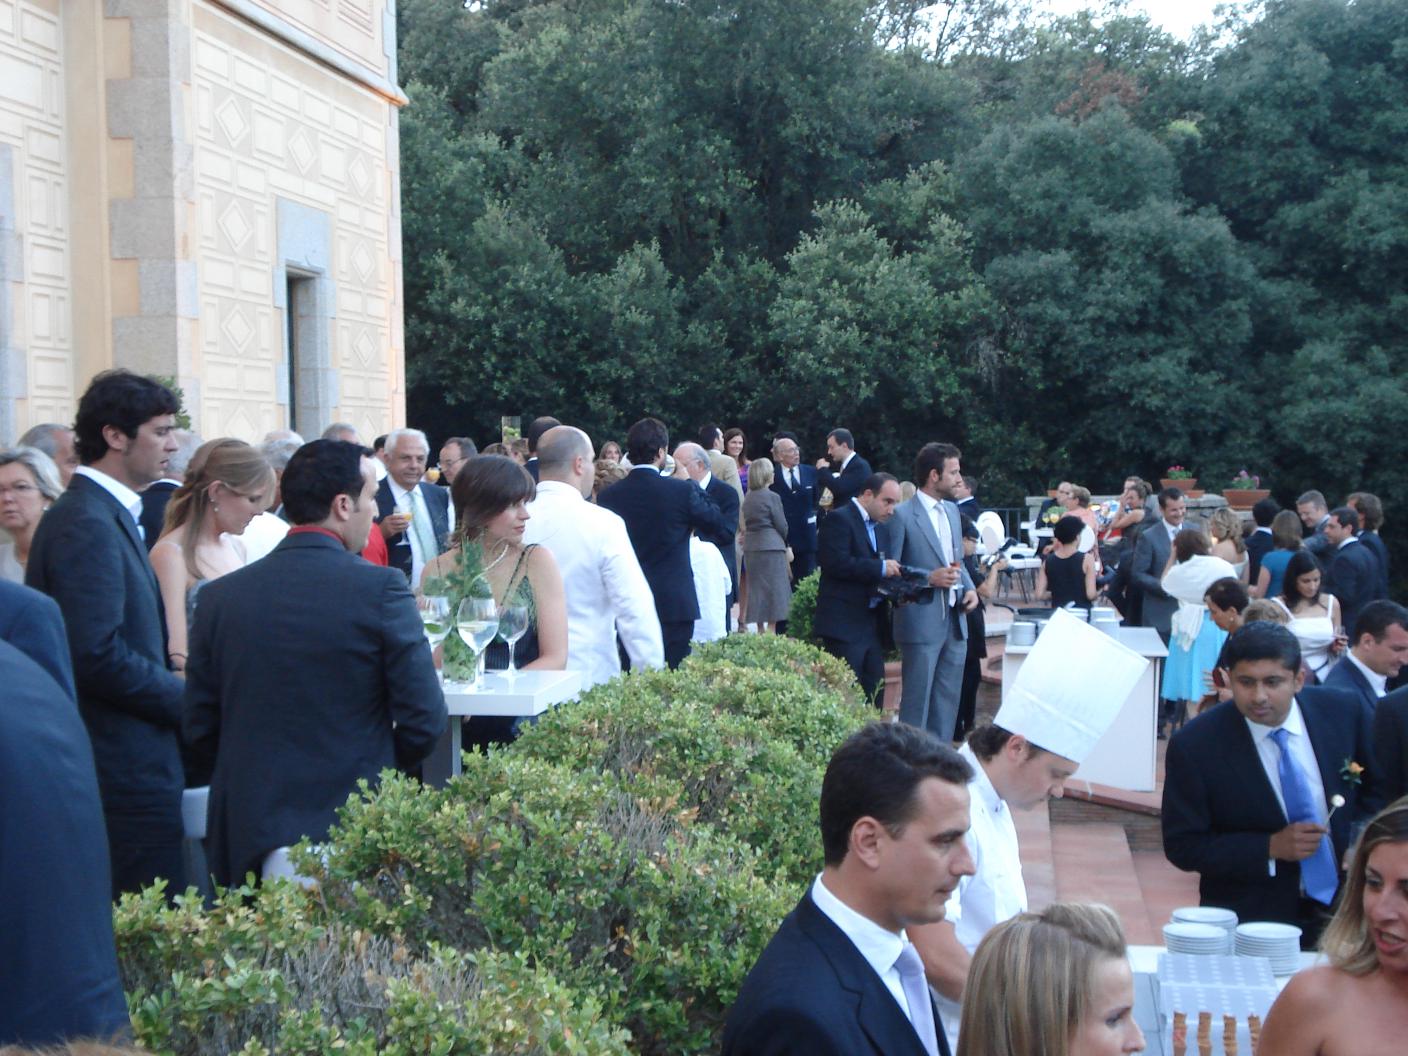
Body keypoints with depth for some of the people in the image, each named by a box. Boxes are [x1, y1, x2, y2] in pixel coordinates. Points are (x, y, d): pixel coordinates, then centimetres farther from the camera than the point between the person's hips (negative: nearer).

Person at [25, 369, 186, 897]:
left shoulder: (106, 516, 15)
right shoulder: (87, 525, -16)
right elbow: (99, 656, -24)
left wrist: (177, 685, 7)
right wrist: (188, 697, -13)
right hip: (126, 770, -10)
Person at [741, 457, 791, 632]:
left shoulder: (748, 497, 9)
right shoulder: (772, 497, -11)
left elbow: (747, 523, 12)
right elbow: (781, 525, -8)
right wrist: (784, 541, 12)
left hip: (751, 546, 7)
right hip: (771, 546, -7)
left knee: (757, 587, 11)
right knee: (774, 586, -1)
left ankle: (760, 629, 14)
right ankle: (771, 629, -4)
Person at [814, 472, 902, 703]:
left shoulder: (881, 528, 19)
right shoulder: (839, 519, -9)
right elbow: (836, 563, -21)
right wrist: (880, 568, -19)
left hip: (873, 624, 8)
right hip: (844, 624, -8)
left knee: (874, 697, 8)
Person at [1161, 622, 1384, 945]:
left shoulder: (1344, 712, -8)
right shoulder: (1194, 745, -17)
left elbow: (1381, 788, 9)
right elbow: (1181, 846, -12)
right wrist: (1270, 849, -21)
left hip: (1346, 905, 3)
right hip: (1250, 920, -3)